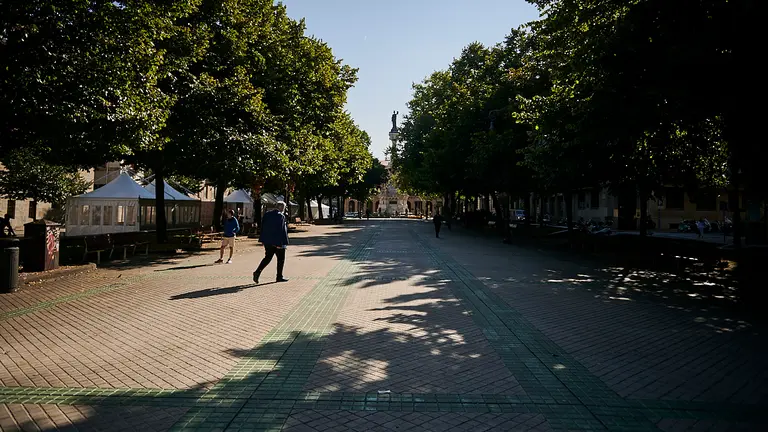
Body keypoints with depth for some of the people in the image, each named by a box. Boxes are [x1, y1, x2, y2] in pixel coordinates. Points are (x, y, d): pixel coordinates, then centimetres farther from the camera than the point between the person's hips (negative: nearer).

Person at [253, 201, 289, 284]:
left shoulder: (267, 214, 9)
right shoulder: (281, 216, -14)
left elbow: (263, 227, 11)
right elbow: (282, 230, -17)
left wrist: (263, 240, 15)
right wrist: (281, 243, -15)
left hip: (267, 241, 6)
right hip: (277, 241, -6)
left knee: (268, 257, 13)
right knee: (281, 258, 8)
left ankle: (257, 272, -3)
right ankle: (279, 277, 14)